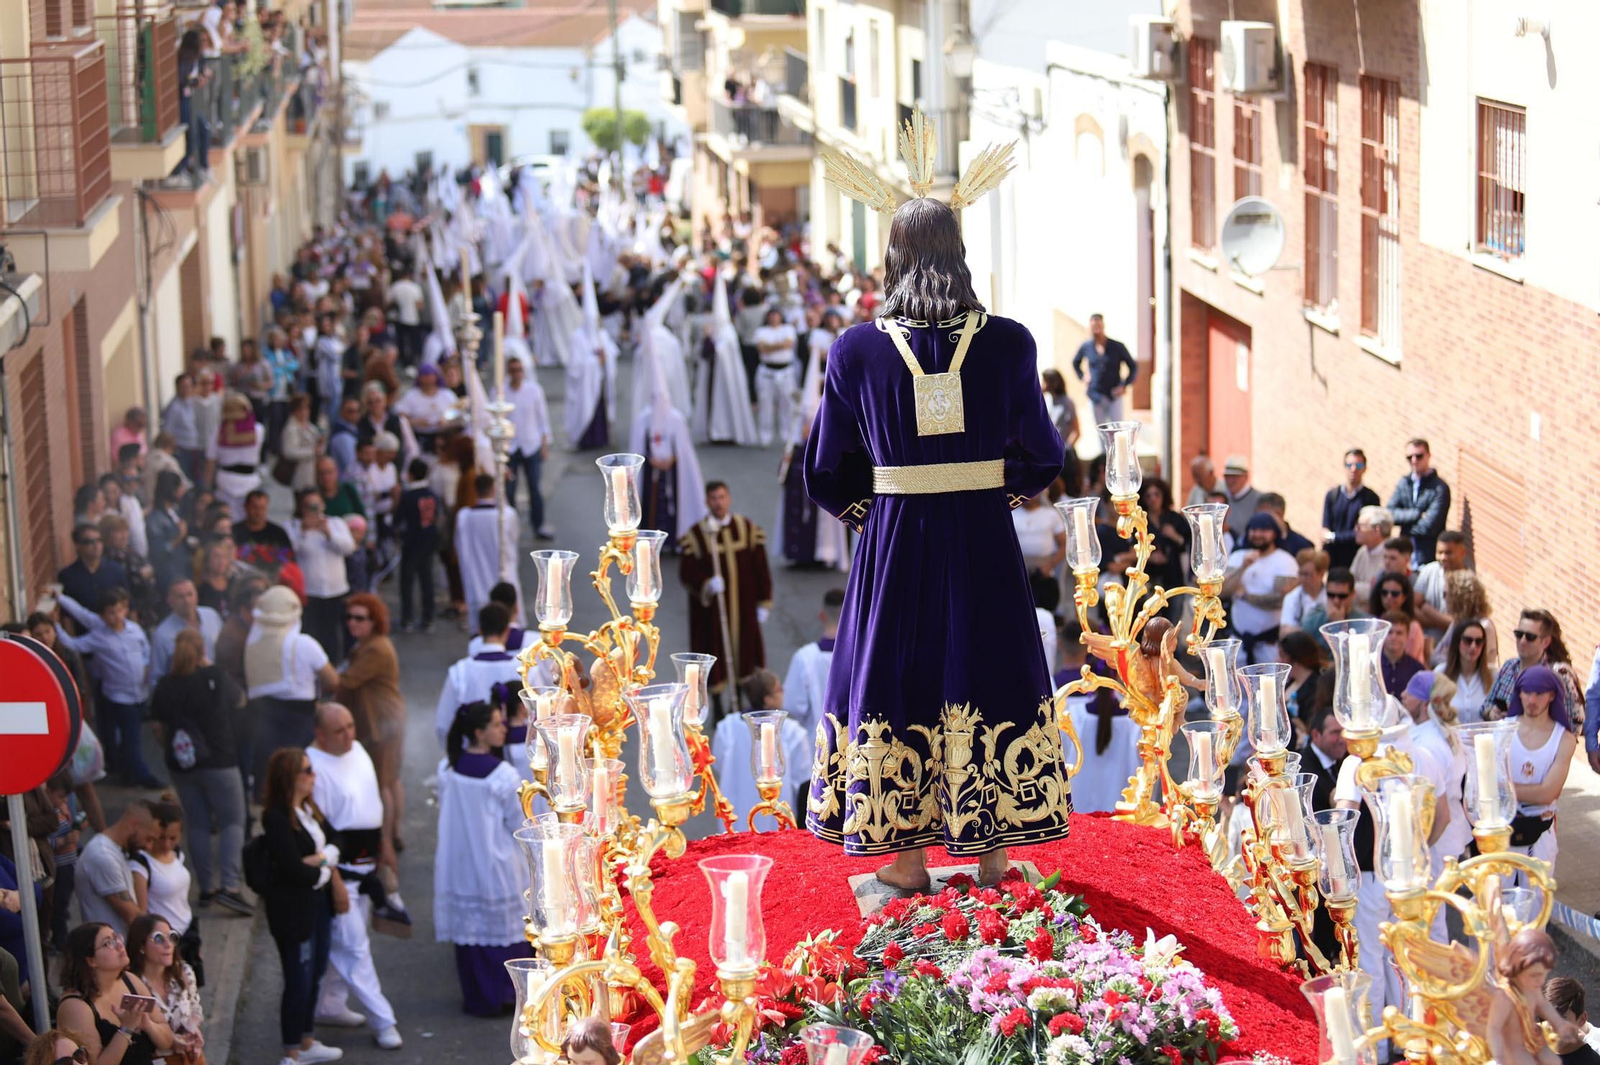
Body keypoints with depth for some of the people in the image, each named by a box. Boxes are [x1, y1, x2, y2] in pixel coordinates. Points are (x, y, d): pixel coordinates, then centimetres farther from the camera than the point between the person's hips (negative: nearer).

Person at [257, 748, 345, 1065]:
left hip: (317, 901, 9)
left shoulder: (308, 808, 5)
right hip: (292, 910, -9)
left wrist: (320, 859, -13)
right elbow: (294, 870, -25)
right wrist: (327, 872, -8)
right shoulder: (277, 819, -22)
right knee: (298, 981, 0)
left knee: (315, 973, 20)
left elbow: (332, 842, 8)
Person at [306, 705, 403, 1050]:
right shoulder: (315, 766, -21)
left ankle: (331, 1005, 31)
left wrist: (385, 844, 20)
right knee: (353, 946, -3)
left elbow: (375, 799, 20)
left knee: (342, 940, 18)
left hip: (366, 863, 9)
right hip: (339, 865, -9)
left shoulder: (358, 750, 7)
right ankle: (382, 1020, 2)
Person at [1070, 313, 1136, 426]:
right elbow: (1075, 362, 23)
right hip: (1096, 395, 2)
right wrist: (1082, 377, 9)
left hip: (1114, 396, -2)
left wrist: (1124, 386, -7)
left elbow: (1133, 367, 2)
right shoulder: (1086, 347, 2)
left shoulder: (1117, 347, -5)